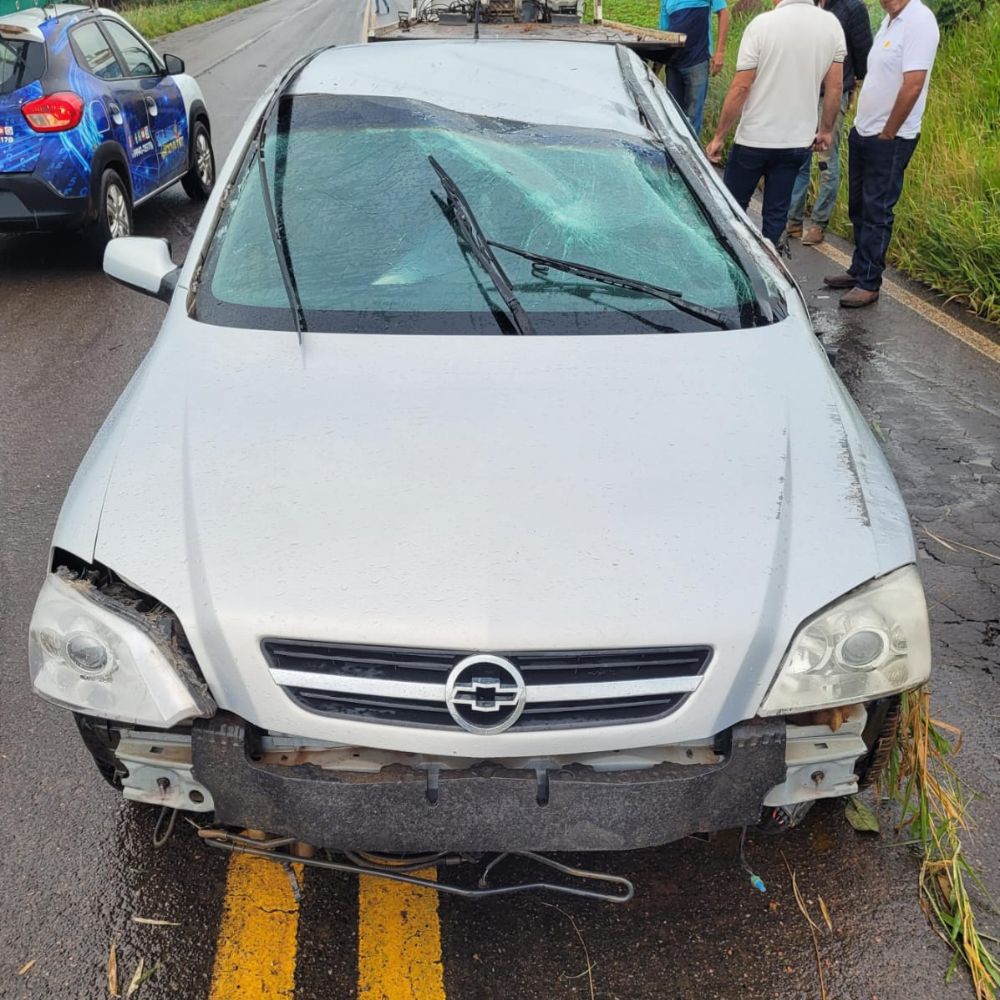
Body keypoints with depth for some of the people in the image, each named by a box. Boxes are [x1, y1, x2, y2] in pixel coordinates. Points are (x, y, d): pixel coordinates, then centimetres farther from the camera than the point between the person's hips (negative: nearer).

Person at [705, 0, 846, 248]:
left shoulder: (763, 24, -14)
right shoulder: (832, 25, -1)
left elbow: (741, 87, -13)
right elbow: (835, 86, 4)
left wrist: (719, 136, -5)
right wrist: (826, 130, 17)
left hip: (754, 139, -3)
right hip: (798, 141, 4)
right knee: (776, 213, 11)